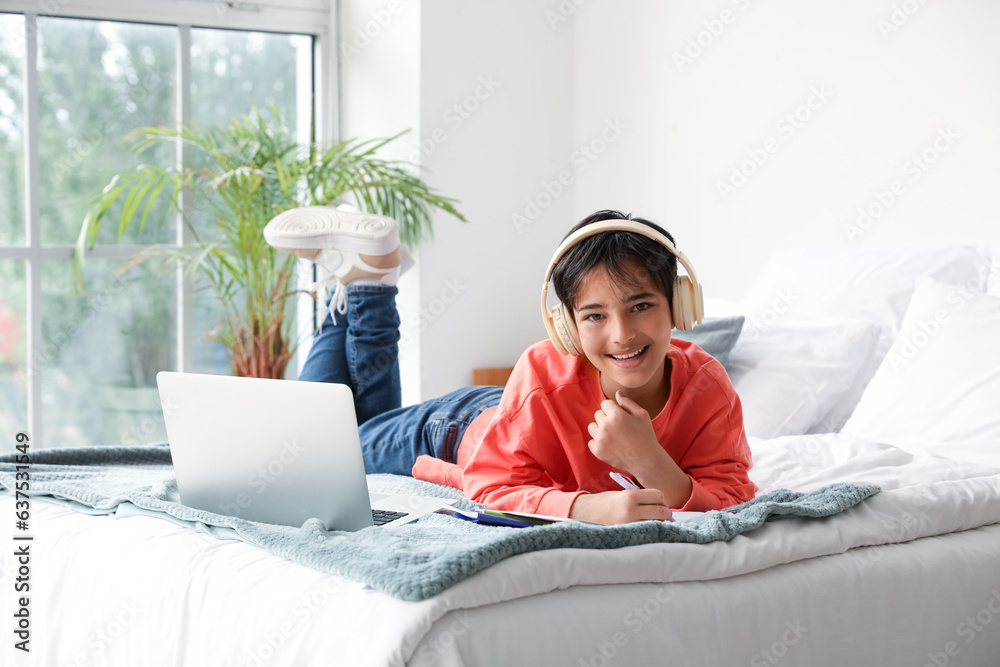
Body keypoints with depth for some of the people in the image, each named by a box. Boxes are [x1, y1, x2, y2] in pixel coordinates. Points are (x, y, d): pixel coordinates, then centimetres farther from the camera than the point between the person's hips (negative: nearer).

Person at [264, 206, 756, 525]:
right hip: (456, 428, -3)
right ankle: (362, 280, 25)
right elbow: (497, 488, -39)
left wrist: (649, 461, -53)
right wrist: (593, 506, -57)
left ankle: (371, 286, 34)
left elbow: (730, 499, -35)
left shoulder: (706, 385, -33)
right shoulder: (546, 371, -42)